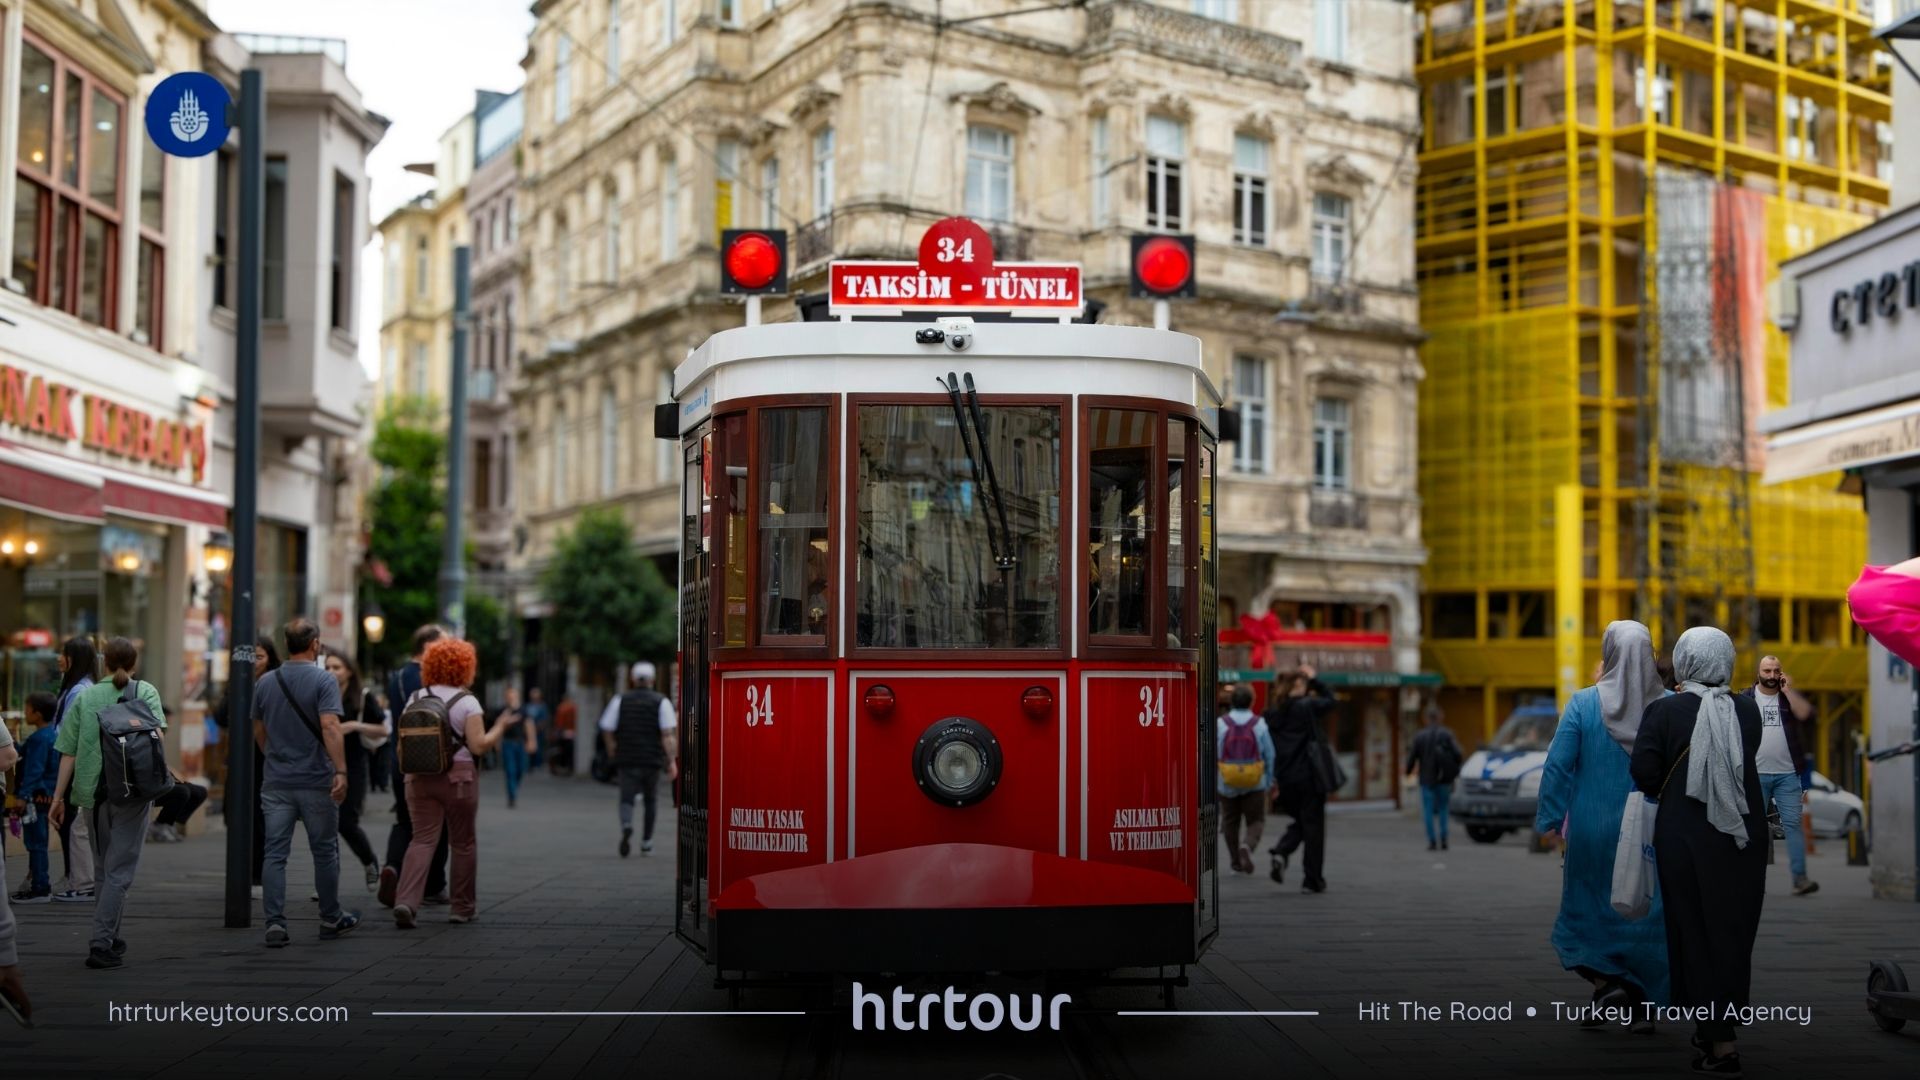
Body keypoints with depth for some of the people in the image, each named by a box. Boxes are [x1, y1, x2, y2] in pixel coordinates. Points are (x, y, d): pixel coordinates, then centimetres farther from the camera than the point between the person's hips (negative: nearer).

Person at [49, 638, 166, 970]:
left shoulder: (85, 697, 9)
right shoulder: (145, 692, 4)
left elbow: (68, 752, 6)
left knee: (103, 869, 17)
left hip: (91, 792, 3)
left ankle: (109, 939, 24)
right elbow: (156, 733, -14)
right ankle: (101, 943, -10)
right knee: (120, 870, -1)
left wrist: (59, 797, 10)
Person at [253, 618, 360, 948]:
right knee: (325, 852, 9)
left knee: (275, 854, 3)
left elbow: (258, 732, 16)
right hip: (316, 781, -4)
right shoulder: (323, 680, -9)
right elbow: (330, 727, -20)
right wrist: (341, 772, -23)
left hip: (276, 782, 4)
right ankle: (331, 919, 20)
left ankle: (275, 923, -4)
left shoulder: (265, 683, 7)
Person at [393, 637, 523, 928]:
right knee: (463, 841, 10)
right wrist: (501, 727, 0)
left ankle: (405, 902, -18)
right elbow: (479, 746, -14)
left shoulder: (416, 699, 5)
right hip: (458, 778, -3)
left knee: (422, 839, 0)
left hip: (420, 778, 3)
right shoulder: (466, 702, -7)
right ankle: (463, 907, 18)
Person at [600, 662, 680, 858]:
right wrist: (672, 761, -12)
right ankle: (646, 843, 19)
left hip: (627, 760, 0)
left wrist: (612, 750, 23)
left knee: (626, 798, -1)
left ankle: (626, 827, -33)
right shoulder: (661, 702, -2)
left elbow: (606, 729, 4)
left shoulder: (620, 700, 3)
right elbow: (667, 734, -12)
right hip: (652, 759, 0)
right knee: (650, 800, 16)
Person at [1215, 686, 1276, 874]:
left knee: (1231, 822, 17)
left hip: (1227, 784, 1)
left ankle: (1237, 861, 21)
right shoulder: (1259, 724, -5)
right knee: (1256, 822, 9)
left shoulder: (1220, 724, -6)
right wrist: (1270, 782, 7)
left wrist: (1212, 781, 4)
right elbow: (1270, 756, -3)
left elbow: (1212, 756, -5)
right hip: (1255, 785, -1)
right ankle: (1247, 846, -18)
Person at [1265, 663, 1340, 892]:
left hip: (1285, 778, 5)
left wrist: (1273, 780, 7)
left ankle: (1281, 852, -7)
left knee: (1300, 821, 21)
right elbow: (1332, 702, 11)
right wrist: (1314, 680, 15)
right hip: (1309, 775, -5)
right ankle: (1313, 880, 7)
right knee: (1313, 824, 4)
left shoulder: (1272, 712, 6)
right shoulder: (1307, 705, -8)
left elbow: (1269, 749, 5)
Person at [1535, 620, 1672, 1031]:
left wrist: (1551, 820, -1)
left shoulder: (1583, 703, -7)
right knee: (1648, 915, 10)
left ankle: (1607, 982, -3)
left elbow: (1558, 765, -8)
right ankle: (1643, 1006, 11)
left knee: (1589, 908, 14)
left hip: (1593, 830, -1)